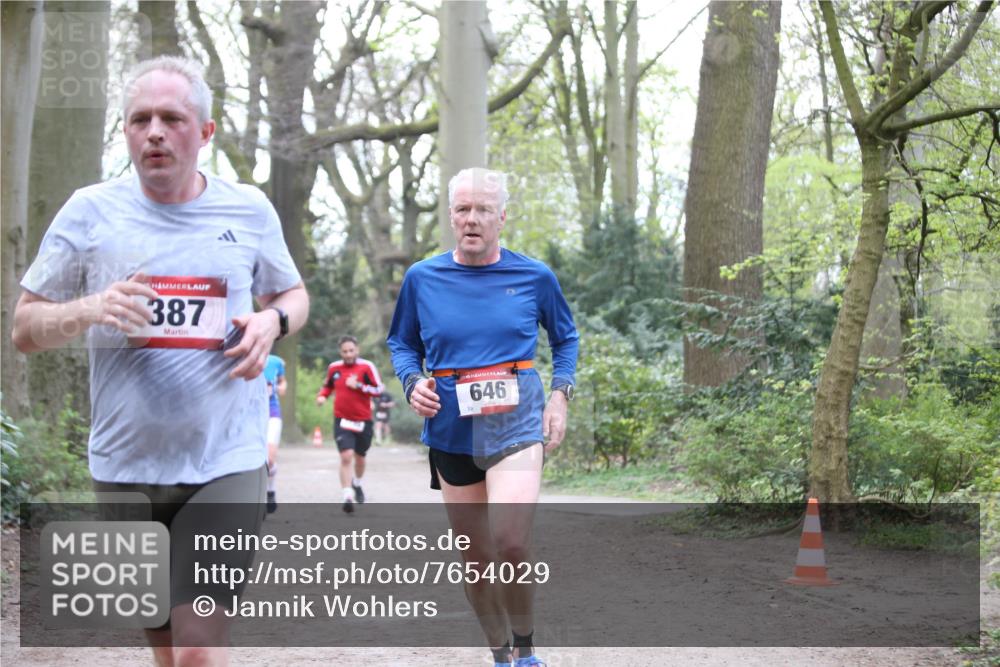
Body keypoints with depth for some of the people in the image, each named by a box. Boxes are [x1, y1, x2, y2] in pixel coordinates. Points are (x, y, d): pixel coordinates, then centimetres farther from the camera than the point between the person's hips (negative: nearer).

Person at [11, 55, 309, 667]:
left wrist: (272, 321, -6)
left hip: (225, 461, -1)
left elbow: (294, 294, 19)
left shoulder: (249, 210, 3)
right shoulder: (90, 212, 1)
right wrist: (88, 310, -17)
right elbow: (25, 328, 5)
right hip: (126, 464, 2)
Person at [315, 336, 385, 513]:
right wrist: (322, 395, -2)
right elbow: (327, 385, 19)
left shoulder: (366, 367, -8)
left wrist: (358, 386, -21)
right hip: (342, 420, 0)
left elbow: (378, 390, -10)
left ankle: (357, 484, 48)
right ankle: (347, 497, -19)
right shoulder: (334, 368, 2)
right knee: (346, 456, -18)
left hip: (363, 421, 0)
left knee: (359, 458, 18)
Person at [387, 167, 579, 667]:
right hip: (451, 429, 3)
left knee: (511, 544, -20)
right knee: (475, 557, 8)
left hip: (515, 422, -2)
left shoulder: (534, 277, 1)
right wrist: (413, 382, -4)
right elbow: (402, 343, 16)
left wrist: (560, 393, 4)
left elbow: (566, 337, 17)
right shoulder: (422, 279, 3)